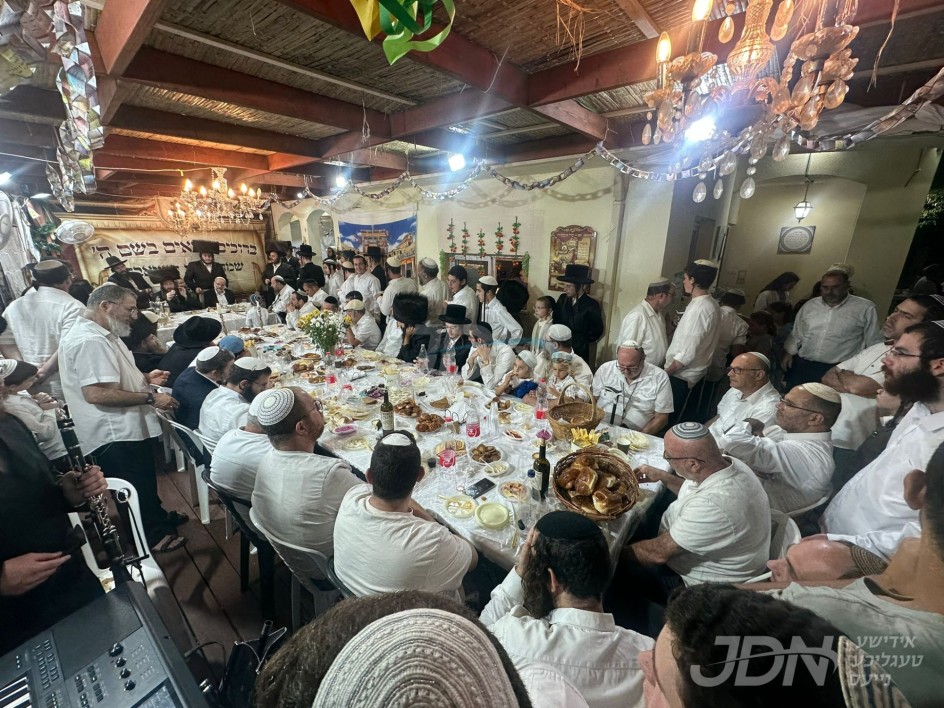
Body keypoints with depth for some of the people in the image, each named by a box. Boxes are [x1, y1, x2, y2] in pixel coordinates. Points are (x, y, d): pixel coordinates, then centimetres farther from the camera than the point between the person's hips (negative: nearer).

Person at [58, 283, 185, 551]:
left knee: (145, 482, 26)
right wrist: (150, 398, -27)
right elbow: (96, 393, -32)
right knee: (137, 489, 8)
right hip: (115, 435, -11)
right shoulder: (89, 341, -25)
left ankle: (158, 517, 45)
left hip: (129, 428, 11)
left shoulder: (101, 335, 11)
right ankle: (152, 536, 25)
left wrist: (145, 378, 8)